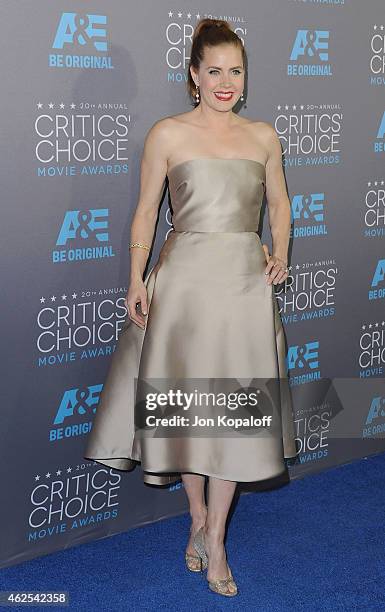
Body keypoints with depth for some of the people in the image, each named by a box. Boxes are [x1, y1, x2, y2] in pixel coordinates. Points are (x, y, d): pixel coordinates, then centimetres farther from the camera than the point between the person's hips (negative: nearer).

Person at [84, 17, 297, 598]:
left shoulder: (263, 136, 8)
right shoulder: (167, 134, 0)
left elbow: (279, 205, 19)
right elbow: (145, 212, 2)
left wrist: (280, 254, 2)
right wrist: (136, 280, -6)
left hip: (246, 278, 2)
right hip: (184, 275, -2)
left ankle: (215, 539, 15)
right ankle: (198, 517, 26)